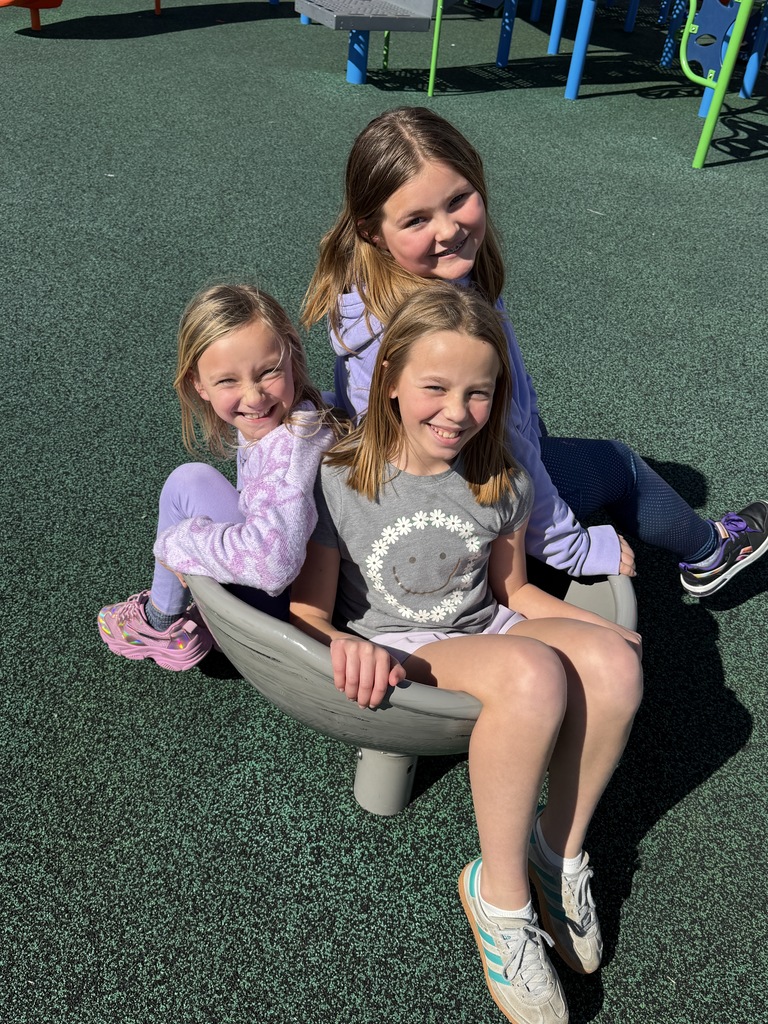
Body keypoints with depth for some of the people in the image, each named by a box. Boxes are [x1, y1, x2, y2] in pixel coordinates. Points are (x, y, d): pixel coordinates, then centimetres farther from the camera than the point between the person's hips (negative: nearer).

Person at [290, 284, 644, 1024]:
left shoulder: (502, 484, 3)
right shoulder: (337, 484, -11)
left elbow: (511, 588, 13)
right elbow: (306, 611, -9)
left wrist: (604, 628, 0)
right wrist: (344, 648, -32)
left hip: (487, 632, 5)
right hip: (397, 656, -5)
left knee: (613, 661, -25)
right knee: (533, 673, -34)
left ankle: (559, 848, -2)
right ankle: (498, 894, -14)